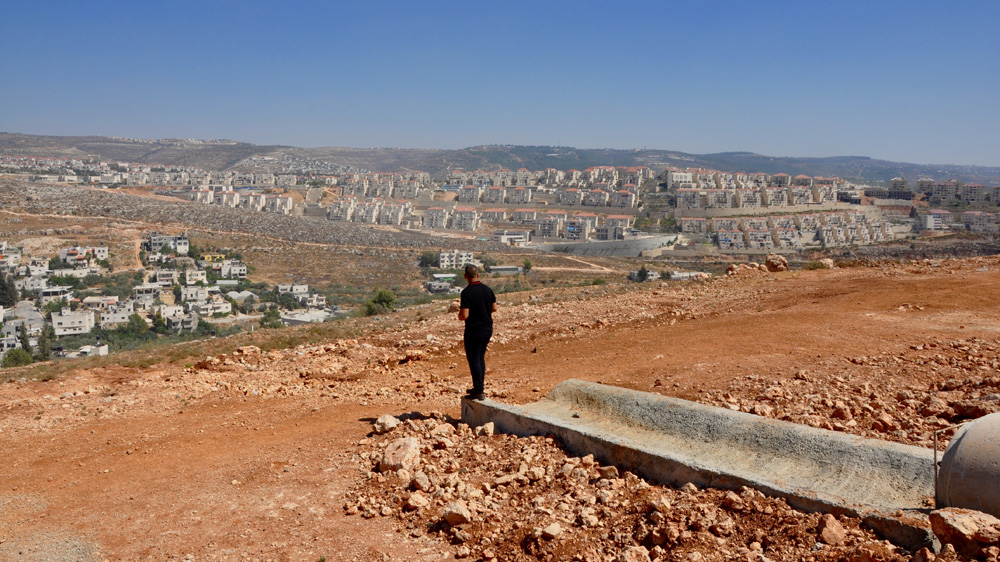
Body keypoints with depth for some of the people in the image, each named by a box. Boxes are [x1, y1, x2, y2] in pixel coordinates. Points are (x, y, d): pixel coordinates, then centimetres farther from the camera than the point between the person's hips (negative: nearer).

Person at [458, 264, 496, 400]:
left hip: (474, 331, -7)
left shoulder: (467, 292, -19)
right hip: (487, 329, 7)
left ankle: (479, 391, 5)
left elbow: (464, 315, -22)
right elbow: (494, 308, 10)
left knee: (474, 360, 3)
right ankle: (479, 388, 27)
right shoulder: (488, 290, 1)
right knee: (480, 358, 19)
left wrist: (460, 314, 0)